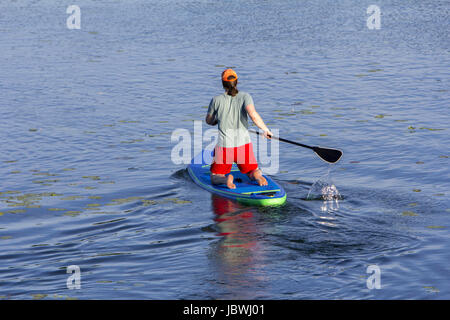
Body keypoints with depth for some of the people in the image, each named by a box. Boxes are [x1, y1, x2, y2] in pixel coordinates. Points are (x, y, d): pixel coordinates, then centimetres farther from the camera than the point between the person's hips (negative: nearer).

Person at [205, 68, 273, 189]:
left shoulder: (216, 100, -3)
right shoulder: (245, 96, -4)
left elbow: (209, 121, 12)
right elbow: (253, 114, -21)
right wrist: (266, 130, -10)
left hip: (224, 147, -1)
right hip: (244, 145, 1)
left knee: (215, 179, 15)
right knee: (254, 172, 22)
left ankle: (226, 179, -21)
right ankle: (258, 176, -16)